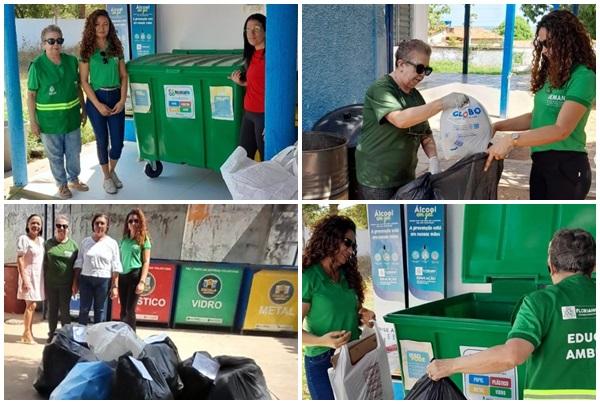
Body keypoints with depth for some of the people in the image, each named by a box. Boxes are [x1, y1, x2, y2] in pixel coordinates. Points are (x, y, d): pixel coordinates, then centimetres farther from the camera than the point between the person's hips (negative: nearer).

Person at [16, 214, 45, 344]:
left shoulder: (41, 240, 10)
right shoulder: (23, 239, -10)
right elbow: (20, 260, -14)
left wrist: (45, 277, 11)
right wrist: (24, 279, -19)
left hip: (39, 276, 7)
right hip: (29, 275, -7)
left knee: (32, 305, 8)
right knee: (31, 305, -8)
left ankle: (28, 333, 13)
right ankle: (27, 334, -2)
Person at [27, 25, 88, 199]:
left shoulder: (71, 61, -3)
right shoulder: (37, 66, -15)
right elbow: (31, 95, -11)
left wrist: (83, 110, 11)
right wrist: (32, 121, -12)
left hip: (72, 118, 4)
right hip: (49, 121, -4)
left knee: (74, 153, 18)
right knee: (56, 156, 12)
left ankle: (74, 180, 39)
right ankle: (62, 184, 31)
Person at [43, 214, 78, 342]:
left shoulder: (73, 245, 0)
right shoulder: (49, 243, 4)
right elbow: (45, 263, 7)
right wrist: (44, 281, 3)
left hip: (66, 284, -2)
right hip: (51, 283, 2)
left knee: (65, 310, 2)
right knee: (52, 309, 9)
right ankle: (52, 334, 19)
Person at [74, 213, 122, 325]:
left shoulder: (112, 243, 2)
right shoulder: (85, 241, 7)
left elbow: (116, 267, -1)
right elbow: (79, 263, 9)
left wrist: (115, 286, -7)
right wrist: (76, 282, 5)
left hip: (103, 281, -1)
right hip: (85, 279, 1)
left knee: (99, 310, 6)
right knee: (84, 309, 1)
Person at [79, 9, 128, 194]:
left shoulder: (116, 48, 4)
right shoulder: (87, 50, -5)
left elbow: (123, 76, 5)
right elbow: (84, 81, -7)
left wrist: (122, 100, -7)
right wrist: (98, 105, -13)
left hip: (115, 98, 2)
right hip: (96, 99, -2)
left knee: (118, 141, 3)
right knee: (102, 141, 7)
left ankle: (112, 171, 31)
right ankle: (107, 178, 24)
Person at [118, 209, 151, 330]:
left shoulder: (144, 239, -1)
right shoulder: (124, 238, 12)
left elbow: (146, 262, -5)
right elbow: (120, 259, 14)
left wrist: (142, 282, -14)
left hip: (135, 275, -5)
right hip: (122, 276, 5)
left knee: (130, 310, -7)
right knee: (123, 310, 8)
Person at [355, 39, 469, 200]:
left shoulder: (415, 96, 11)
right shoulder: (380, 90, -15)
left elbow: (425, 133, 16)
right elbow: (401, 119, -32)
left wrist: (433, 159, -5)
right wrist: (443, 103, -36)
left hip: (406, 178, 8)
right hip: (377, 181, -8)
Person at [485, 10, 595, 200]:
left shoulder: (583, 76, -15)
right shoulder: (550, 74, 11)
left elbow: (561, 129, -22)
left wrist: (512, 140, -26)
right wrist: (497, 127, 9)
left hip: (567, 164, -8)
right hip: (540, 162, 8)